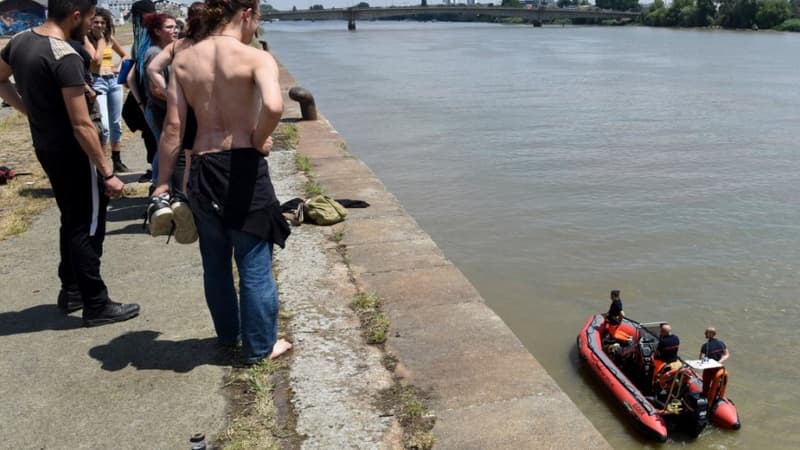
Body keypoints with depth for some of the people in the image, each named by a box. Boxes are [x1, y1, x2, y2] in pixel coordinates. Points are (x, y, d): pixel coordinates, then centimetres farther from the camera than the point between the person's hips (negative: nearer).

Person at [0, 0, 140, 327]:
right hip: (71, 151, -9)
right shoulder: (66, 58, -23)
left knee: (72, 220, 21)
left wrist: (31, 110, 13)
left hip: (45, 147, 9)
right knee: (88, 226, 1)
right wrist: (107, 173, -21)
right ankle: (96, 306, 10)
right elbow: (82, 126, -25)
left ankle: (71, 291, 31)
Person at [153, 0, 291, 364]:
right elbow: (274, 106, -30)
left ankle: (228, 334, 40)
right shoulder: (257, 58, -10)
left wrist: (163, 182, 4)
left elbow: (173, 125, 0)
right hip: (244, 167, -5)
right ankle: (260, 346, 23)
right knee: (255, 264, 10)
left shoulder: (183, 60, 3)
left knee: (215, 261, 21)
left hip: (203, 170, 5)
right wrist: (259, 140, -11)